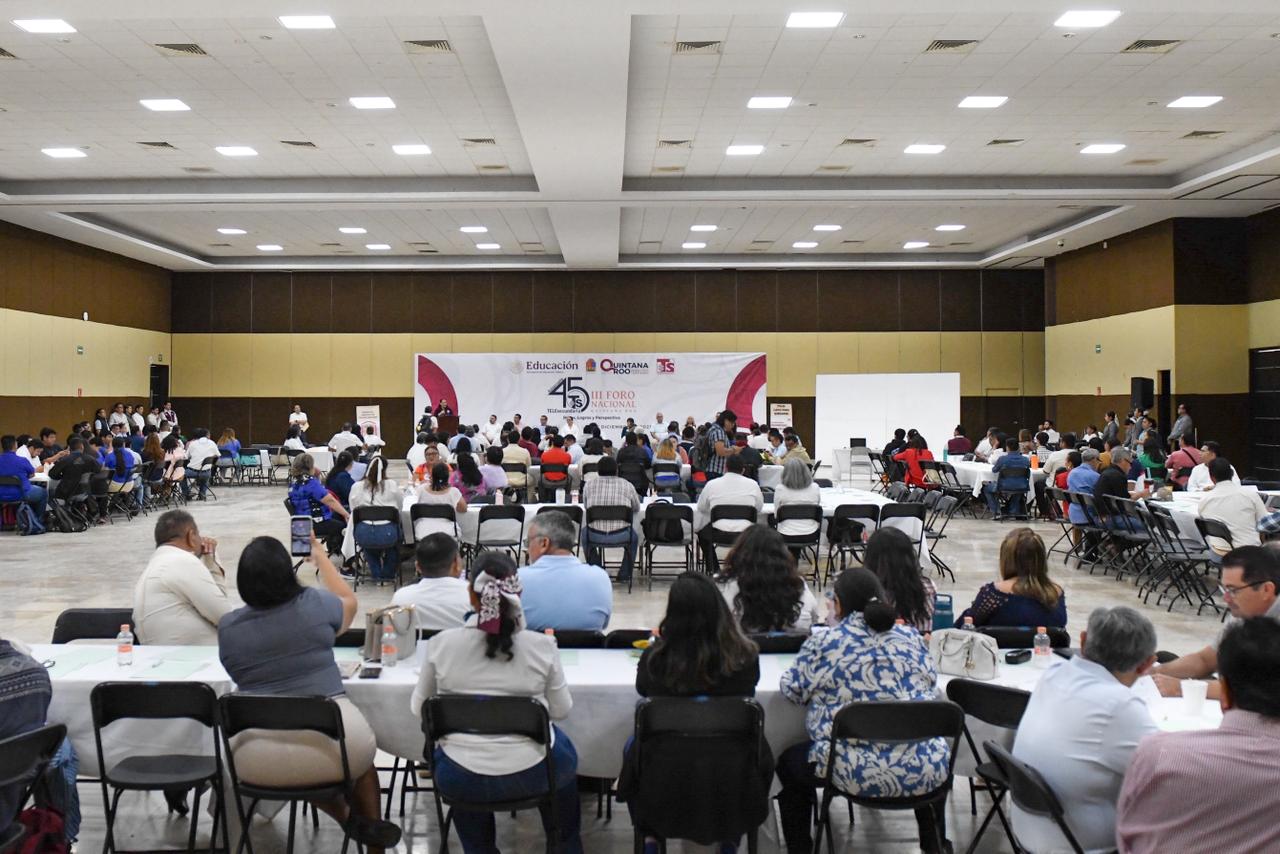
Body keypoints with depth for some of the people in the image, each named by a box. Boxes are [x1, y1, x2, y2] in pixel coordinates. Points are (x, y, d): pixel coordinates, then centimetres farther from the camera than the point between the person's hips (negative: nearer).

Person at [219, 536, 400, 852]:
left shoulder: (227, 627, -2)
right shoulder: (315, 604, -7)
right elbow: (349, 602, 18)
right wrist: (319, 555, 29)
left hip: (259, 761, 1)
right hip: (332, 744, -1)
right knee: (360, 748, 32)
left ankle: (349, 818, 24)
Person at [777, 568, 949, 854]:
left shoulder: (824, 642, -6)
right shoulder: (911, 637, 4)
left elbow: (792, 689, 4)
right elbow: (930, 683, 18)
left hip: (857, 772, -4)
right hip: (924, 770, 4)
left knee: (789, 763, 24)